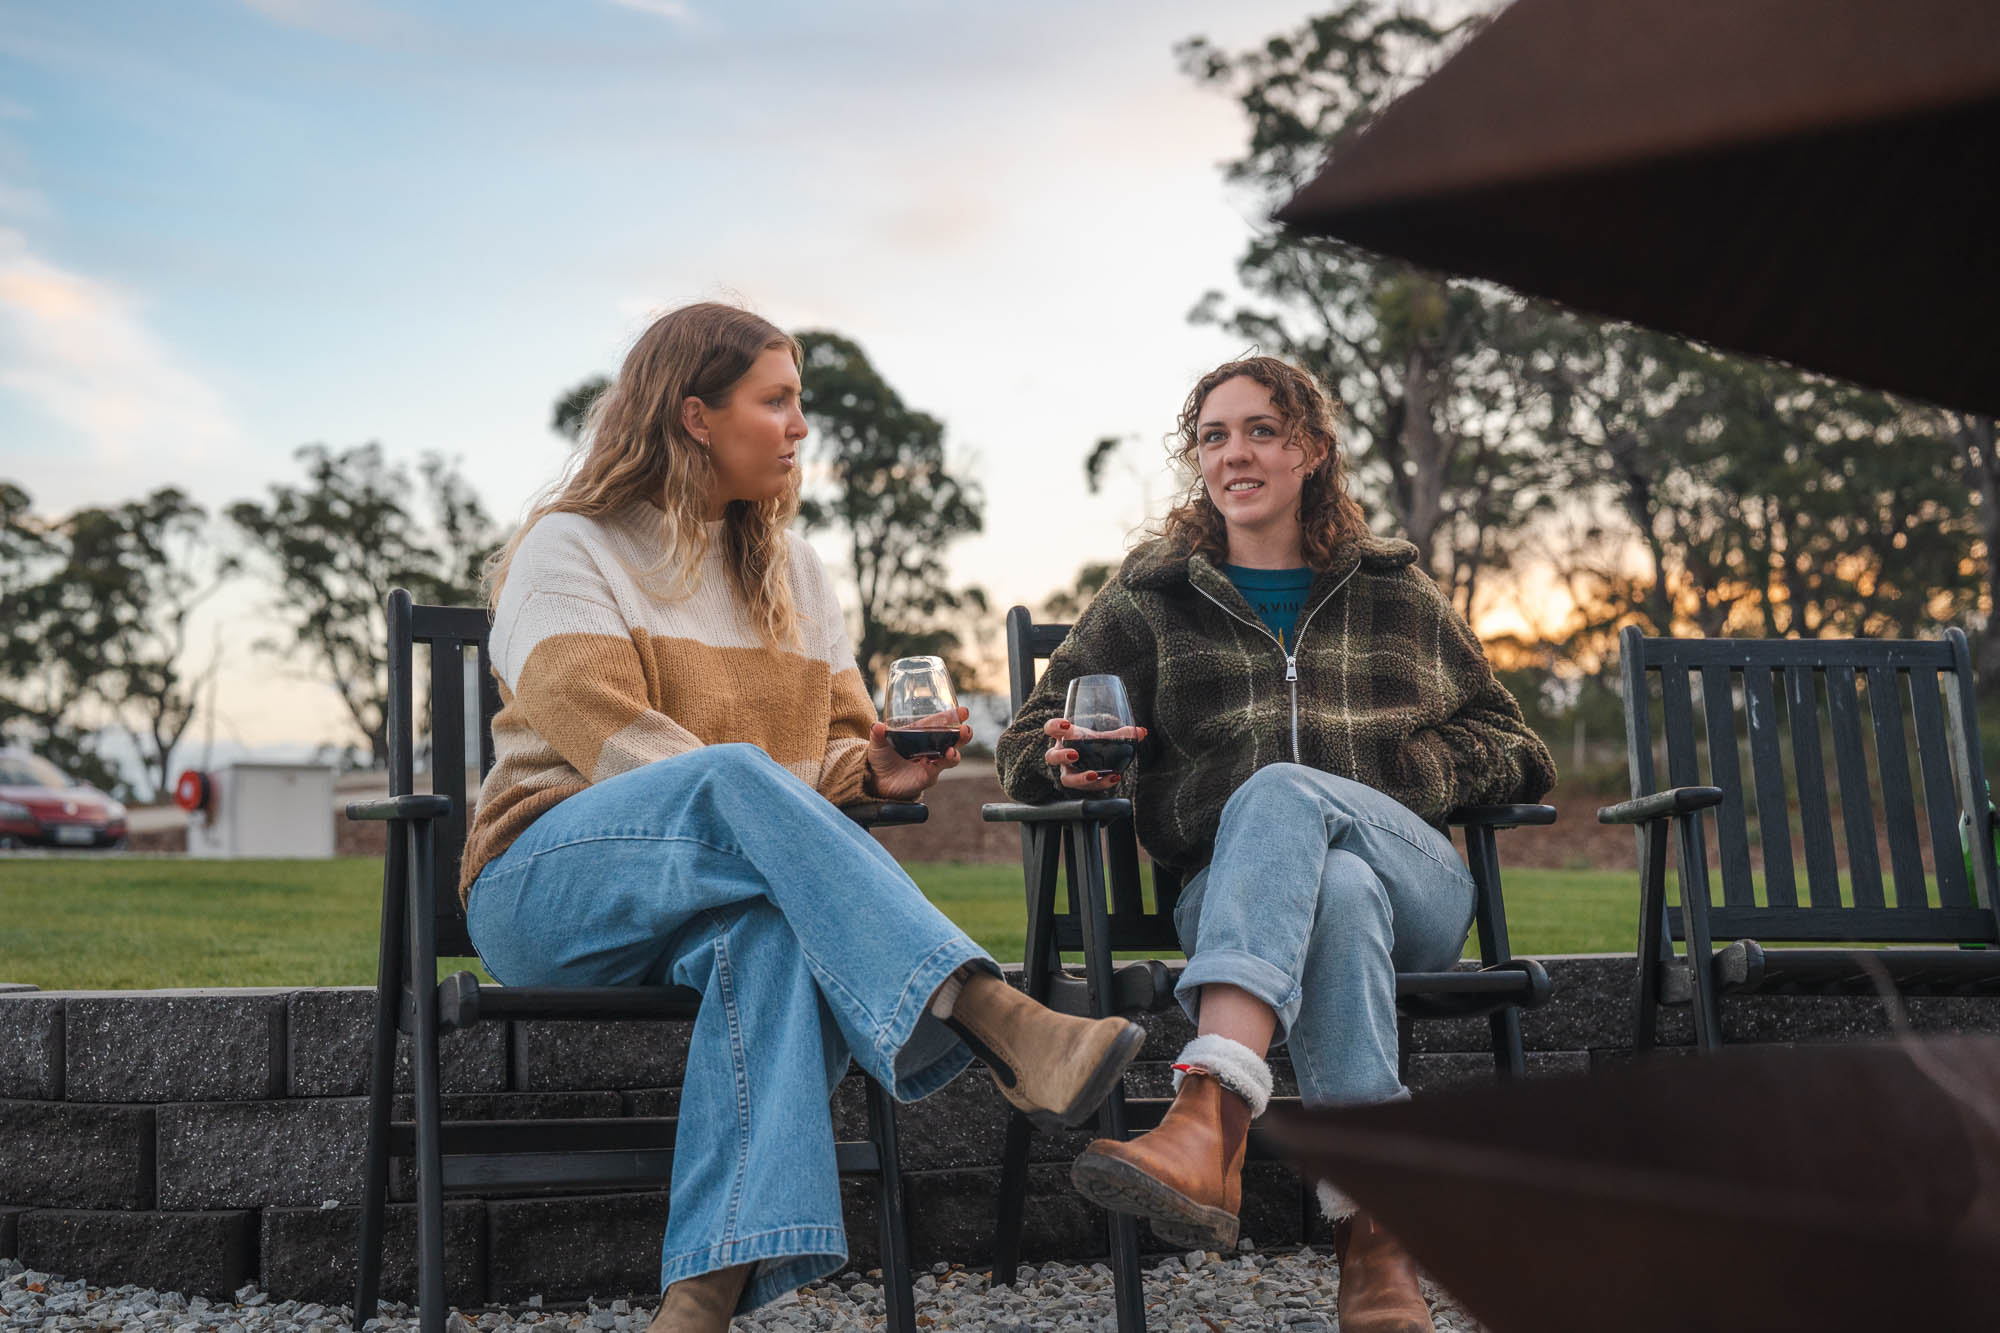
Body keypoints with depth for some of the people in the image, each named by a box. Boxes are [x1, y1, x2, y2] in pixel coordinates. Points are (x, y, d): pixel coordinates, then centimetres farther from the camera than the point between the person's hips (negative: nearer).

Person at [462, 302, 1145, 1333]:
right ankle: (998, 1023, -50)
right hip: (551, 890, -4)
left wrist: (876, 768, -7)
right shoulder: (568, 549, 4)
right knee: (732, 775, -36)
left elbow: (839, 742, 18)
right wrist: (787, 804, -22)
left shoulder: (788, 569, 21)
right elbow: (607, 737, -12)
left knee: (773, 930, -36)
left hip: (734, 888, 4)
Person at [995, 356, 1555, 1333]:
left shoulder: (1396, 593, 22)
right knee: (1339, 894, -37)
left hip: (1415, 881, 0)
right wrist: (1069, 760, -13)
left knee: (1282, 789, -34)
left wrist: (1409, 766, 0)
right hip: (1229, 898, 0)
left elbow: (1519, 757, 21)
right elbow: (1029, 746, 12)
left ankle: (1207, 1121, -53)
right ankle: (1373, 1245, -47)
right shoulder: (1150, 595, 19)